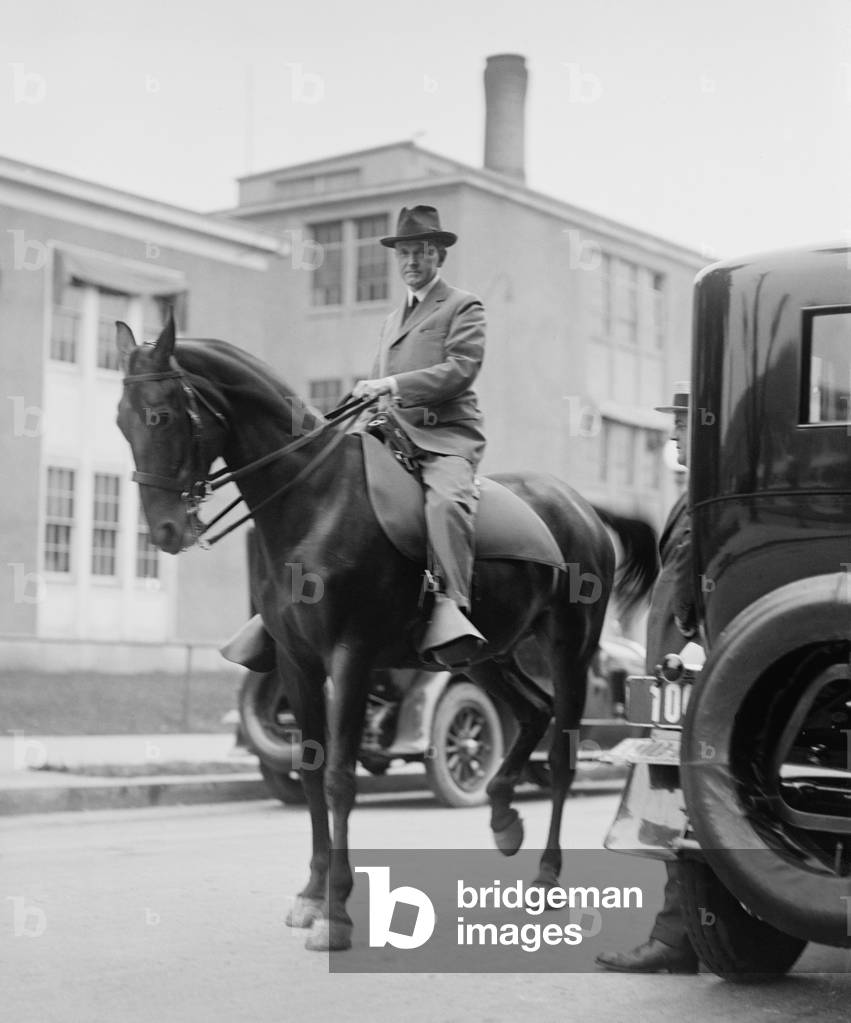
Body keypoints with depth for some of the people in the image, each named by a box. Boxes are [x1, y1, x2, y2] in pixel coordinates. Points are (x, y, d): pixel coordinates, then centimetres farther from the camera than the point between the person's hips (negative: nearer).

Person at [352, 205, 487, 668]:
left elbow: (460, 369, -8)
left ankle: (449, 608, -46)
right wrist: (367, 399, 12)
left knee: (447, 499, -36)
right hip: (393, 436, 7)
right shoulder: (392, 320, 30)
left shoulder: (463, 307, 8)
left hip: (447, 436, -7)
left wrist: (391, 385, -15)